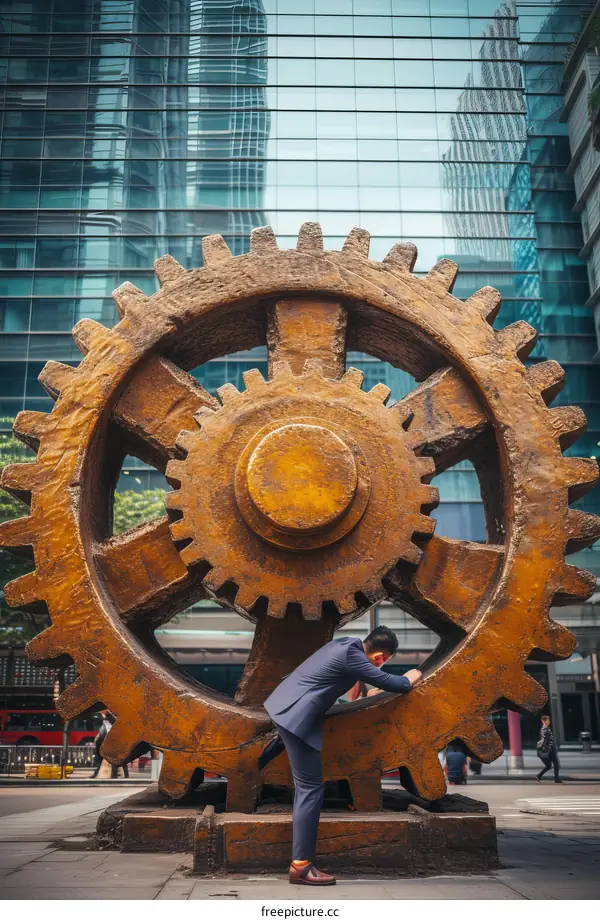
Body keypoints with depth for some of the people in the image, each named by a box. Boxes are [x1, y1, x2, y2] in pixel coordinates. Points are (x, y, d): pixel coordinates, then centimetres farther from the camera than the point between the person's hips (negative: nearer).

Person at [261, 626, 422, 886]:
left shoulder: (347, 644, 9)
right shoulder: (351, 656, -19)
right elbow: (389, 682, -14)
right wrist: (410, 679, 6)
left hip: (288, 707, 10)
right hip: (296, 715, -10)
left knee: (306, 785, 23)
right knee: (311, 788, -6)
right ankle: (301, 865, -2)